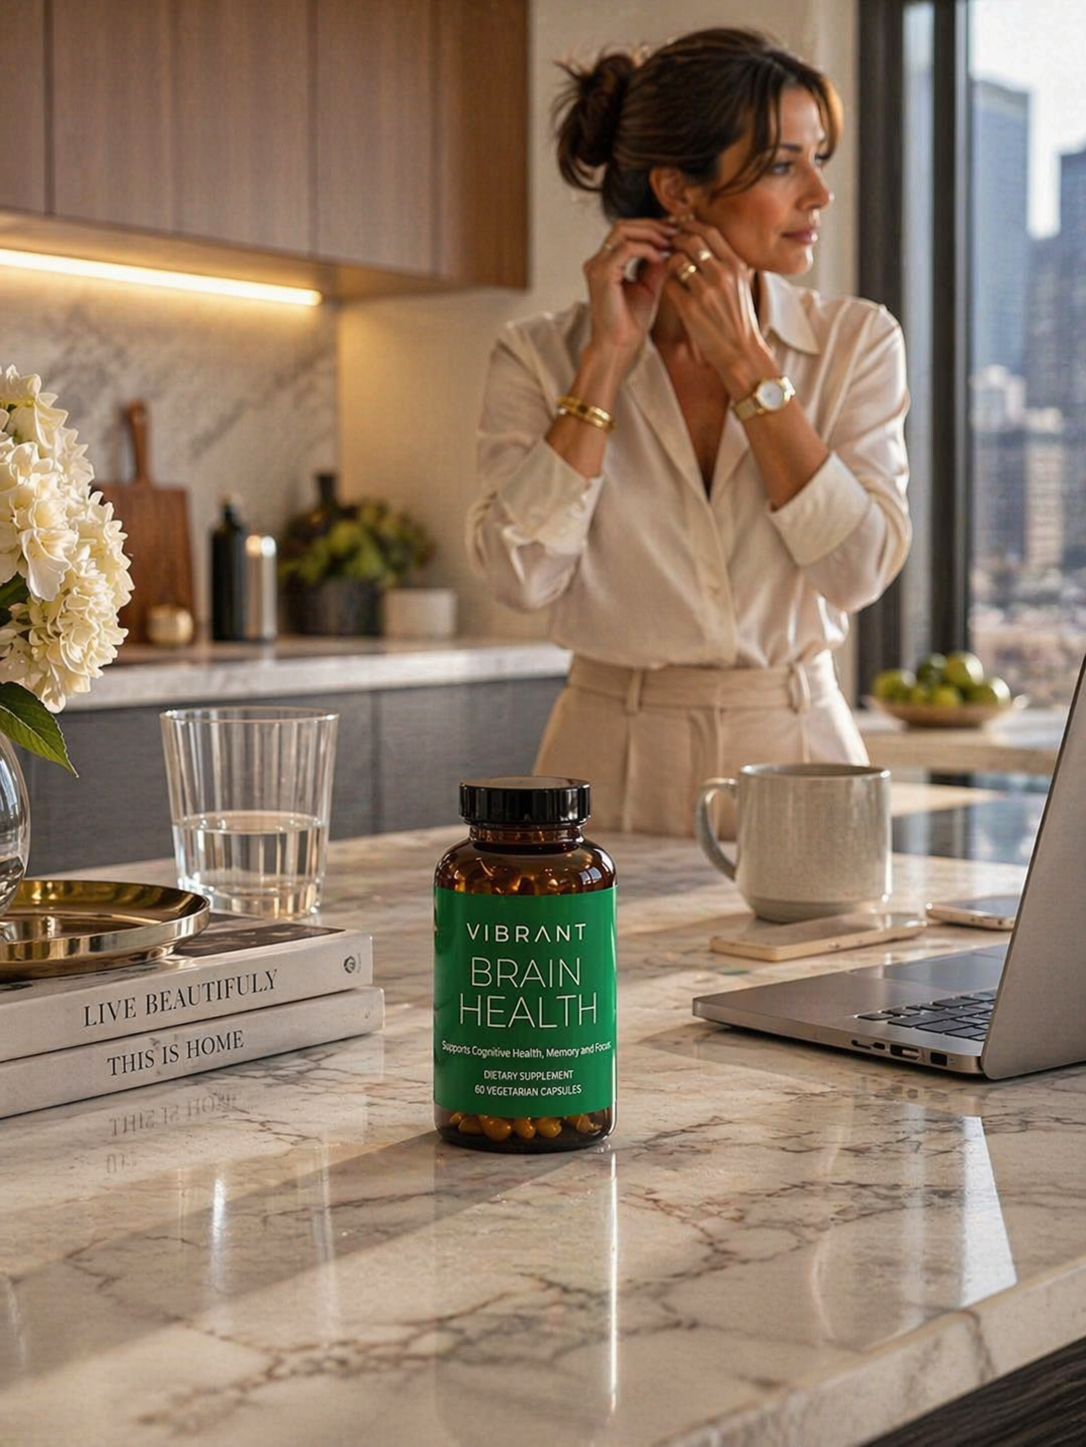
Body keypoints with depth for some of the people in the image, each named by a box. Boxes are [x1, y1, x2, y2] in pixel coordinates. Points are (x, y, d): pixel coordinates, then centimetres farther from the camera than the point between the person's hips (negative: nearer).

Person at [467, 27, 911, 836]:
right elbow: (521, 574, -13)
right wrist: (606, 358, -9)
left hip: (797, 756, 1)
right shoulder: (543, 359, 1)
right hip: (617, 774, -1)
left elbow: (860, 568, -9)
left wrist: (745, 362, -9)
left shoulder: (855, 342, 3)